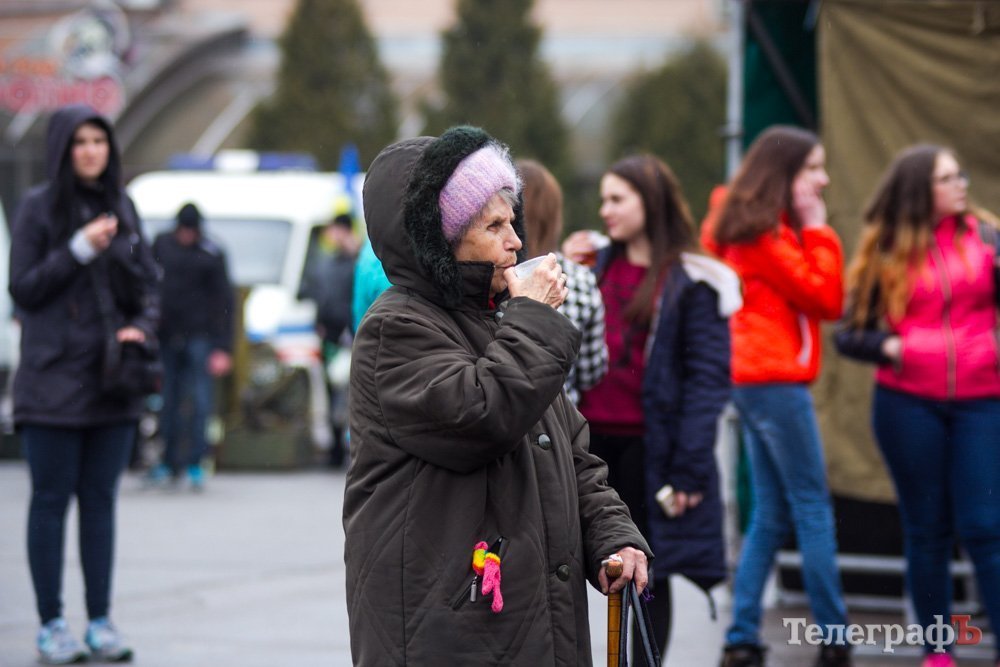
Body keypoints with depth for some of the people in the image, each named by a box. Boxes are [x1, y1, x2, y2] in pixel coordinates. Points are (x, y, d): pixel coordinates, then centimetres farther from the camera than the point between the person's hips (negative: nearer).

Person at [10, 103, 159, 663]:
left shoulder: (121, 206, 11)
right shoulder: (39, 207, -2)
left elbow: (148, 282, 16)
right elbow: (23, 289, -5)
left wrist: (142, 326, -3)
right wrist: (80, 249, -14)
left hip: (113, 382, 4)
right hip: (54, 380, -4)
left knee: (101, 501, 8)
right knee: (52, 501, 0)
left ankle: (102, 621, 12)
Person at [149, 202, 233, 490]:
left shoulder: (211, 254, -5)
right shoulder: (161, 244, 6)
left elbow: (224, 301, -5)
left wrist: (223, 348, -10)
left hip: (200, 337, -4)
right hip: (167, 336, 4)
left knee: (200, 401, -7)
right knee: (168, 401, 7)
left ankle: (195, 463, -3)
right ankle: (170, 461, 15)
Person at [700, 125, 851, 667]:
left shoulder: (743, 227, 14)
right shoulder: (767, 235, -13)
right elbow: (826, 299, -14)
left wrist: (810, 232, 4)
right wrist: (819, 232, -8)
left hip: (751, 377, 10)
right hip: (776, 379, -10)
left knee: (771, 513, 11)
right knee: (813, 507, -5)